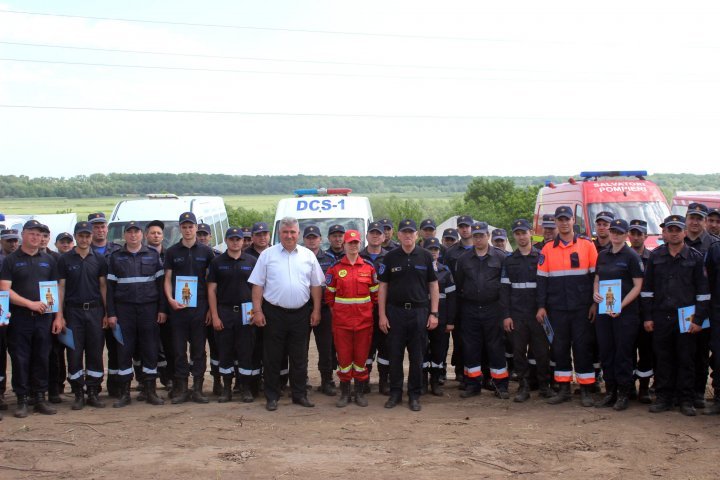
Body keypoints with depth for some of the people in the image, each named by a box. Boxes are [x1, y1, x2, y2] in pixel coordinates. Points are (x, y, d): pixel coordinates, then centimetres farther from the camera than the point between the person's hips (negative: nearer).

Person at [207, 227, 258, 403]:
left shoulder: (251, 261, 5)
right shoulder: (217, 262, 5)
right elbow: (211, 290, 3)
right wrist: (214, 316, -4)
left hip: (246, 313, 0)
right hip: (224, 312, 0)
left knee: (247, 351, 1)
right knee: (225, 351, 5)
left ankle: (246, 388, 11)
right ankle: (226, 388, 15)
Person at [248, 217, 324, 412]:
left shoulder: (308, 256, 6)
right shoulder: (268, 255, 0)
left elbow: (316, 285, 9)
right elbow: (257, 285, 0)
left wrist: (316, 310, 4)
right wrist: (257, 311, -6)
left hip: (300, 313, 2)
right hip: (274, 313, -2)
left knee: (299, 358, 9)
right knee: (272, 358, 4)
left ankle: (299, 394, 19)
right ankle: (272, 397, 13)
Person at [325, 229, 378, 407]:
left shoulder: (369, 268, 5)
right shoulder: (335, 269, 1)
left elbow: (375, 294, 10)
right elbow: (329, 295, 6)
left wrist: (370, 311, 4)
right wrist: (336, 312, 2)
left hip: (364, 320, 1)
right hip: (341, 321, -1)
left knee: (361, 357, 6)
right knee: (344, 357, 3)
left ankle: (360, 392, 17)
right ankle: (344, 393, 15)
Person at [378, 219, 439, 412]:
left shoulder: (426, 256, 3)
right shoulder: (390, 257, 3)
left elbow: (433, 285, 5)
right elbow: (383, 287, 4)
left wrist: (434, 313, -2)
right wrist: (382, 315, -2)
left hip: (419, 311, 0)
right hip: (395, 311, 0)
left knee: (417, 357, 5)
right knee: (395, 355, 5)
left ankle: (414, 395, 15)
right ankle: (395, 393, 17)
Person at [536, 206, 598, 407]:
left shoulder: (587, 245, 0)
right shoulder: (547, 249, 6)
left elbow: (595, 276, 1)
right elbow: (542, 279, 6)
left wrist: (595, 303, -3)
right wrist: (541, 306, 1)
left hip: (581, 307, -2)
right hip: (557, 309, 2)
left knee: (583, 347, 0)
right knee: (560, 347, 7)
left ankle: (586, 390, 9)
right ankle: (563, 389, 16)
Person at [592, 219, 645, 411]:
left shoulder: (632, 256, -5)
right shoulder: (603, 255, 13)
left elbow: (637, 286, -8)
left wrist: (621, 306, -19)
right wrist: (595, 292, 0)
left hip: (625, 311, -6)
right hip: (603, 310, 6)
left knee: (623, 353, -1)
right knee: (606, 352, 9)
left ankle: (623, 394, 7)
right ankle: (610, 391, 18)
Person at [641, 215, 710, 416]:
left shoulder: (695, 257, 2)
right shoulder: (655, 256, 7)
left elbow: (703, 291, 0)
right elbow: (647, 288, 9)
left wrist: (699, 320, -6)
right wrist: (648, 317, 4)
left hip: (686, 318, -2)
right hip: (661, 317, 2)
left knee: (686, 360, 2)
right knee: (663, 359, 6)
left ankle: (686, 400, 11)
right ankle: (664, 398, 15)